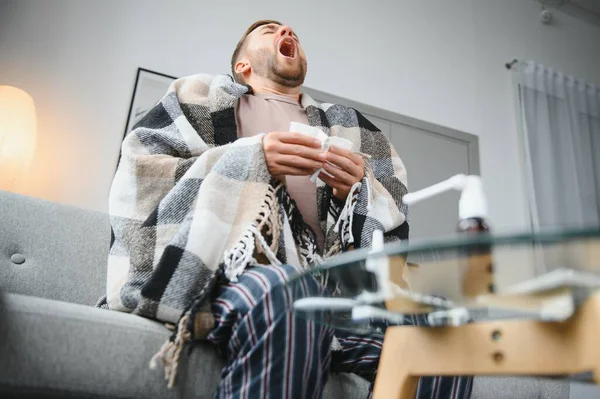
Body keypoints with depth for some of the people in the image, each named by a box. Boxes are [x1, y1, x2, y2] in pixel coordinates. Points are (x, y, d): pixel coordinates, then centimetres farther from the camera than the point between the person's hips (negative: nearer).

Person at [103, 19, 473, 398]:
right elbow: (139, 178, 4)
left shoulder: (346, 127, 25)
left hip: (326, 285, 4)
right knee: (284, 290, -38)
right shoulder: (207, 98, 18)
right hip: (229, 273, -3)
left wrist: (357, 190, -4)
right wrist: (251, 160, -9)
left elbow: (395, 222, 20)